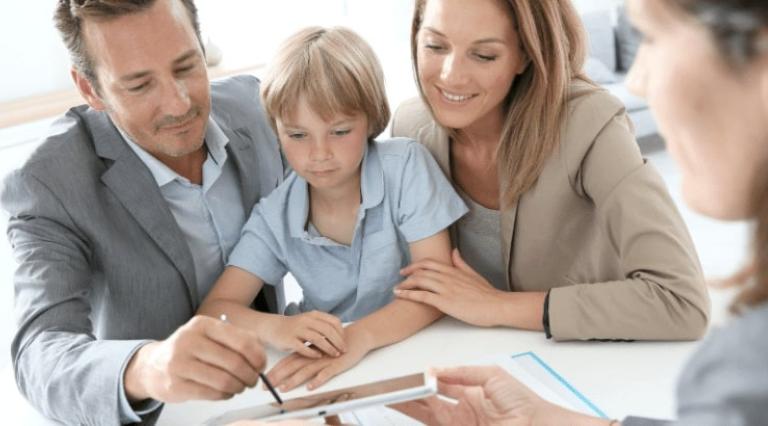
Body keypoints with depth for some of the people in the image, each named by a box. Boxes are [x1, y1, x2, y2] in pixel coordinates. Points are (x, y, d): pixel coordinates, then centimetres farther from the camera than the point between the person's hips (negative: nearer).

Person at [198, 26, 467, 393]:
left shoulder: (406, 166, -13)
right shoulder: (275, 217, -6)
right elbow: (213, 310, -10)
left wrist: (360, 336, -35)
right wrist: (275, 327, -34)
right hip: (328, 368, 2)